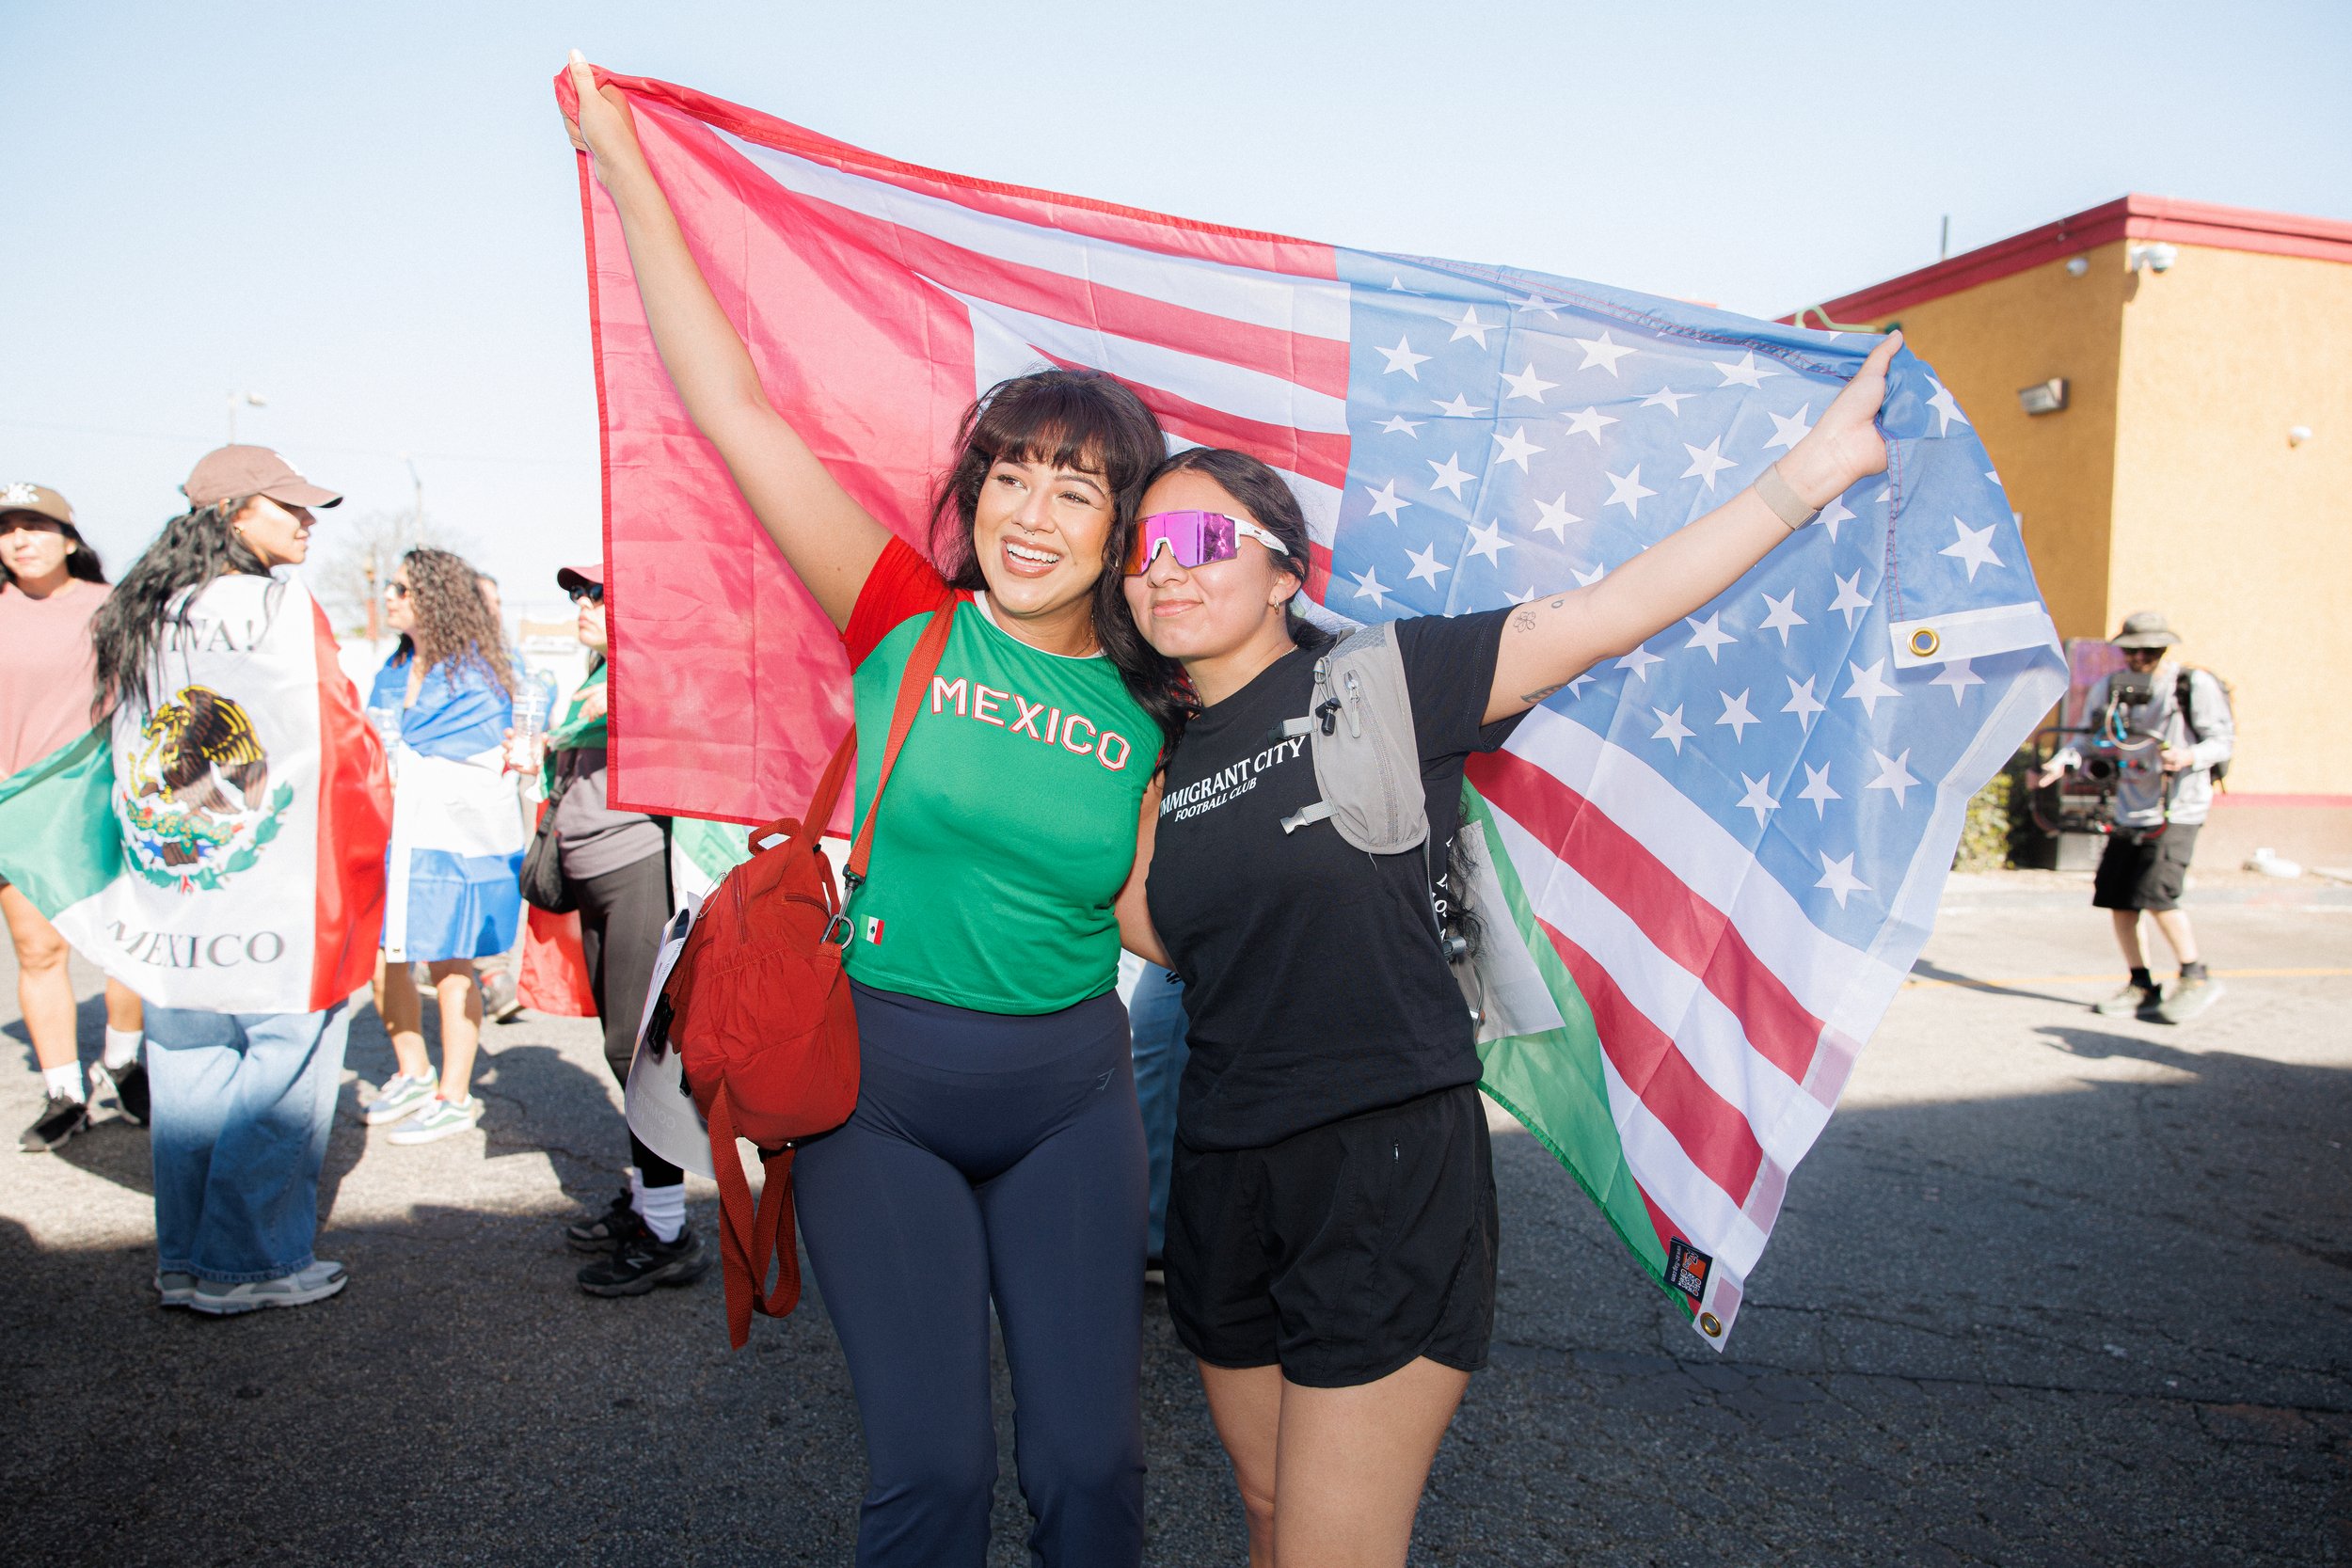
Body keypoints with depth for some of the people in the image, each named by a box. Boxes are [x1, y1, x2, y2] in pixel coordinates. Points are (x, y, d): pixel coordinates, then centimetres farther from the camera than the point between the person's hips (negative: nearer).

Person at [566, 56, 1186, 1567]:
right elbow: (733, 408, -9)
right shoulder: (908, 623, -7)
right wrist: (629, 174, -8)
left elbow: (1154, 915, 2)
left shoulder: (1147, 712, 0)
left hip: (1067, 1094, 2)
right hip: (881, 1082, -2)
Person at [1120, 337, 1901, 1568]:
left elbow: (1604, 616, -12)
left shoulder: (1380, 680, -7)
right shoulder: (1161, 763, 8)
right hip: (1226, 1178, 6)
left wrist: (1807, 473, -15)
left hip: (1390, 1164, -5)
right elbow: (1164, 938, 8)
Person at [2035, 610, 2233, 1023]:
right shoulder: (2109, 689, 7)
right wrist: (2063, 761, -13)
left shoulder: (2196, 686, -5)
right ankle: (2141, 986, 18)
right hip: (2129, 811, 5)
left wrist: (2189, 757, -24)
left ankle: (2196, 978, 3)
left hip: (2177, 810, -5)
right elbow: (2090, 740, 8)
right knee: (2117, 898, 3)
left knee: (2156, 895, -15)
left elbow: (2224, 740, -4)